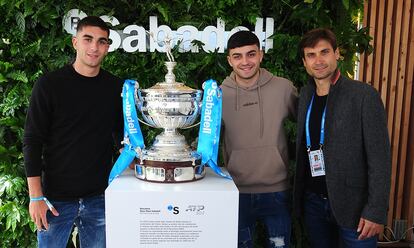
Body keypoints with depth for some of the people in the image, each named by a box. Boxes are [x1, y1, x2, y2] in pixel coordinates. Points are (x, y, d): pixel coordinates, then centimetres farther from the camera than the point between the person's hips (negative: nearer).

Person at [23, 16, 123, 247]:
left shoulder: (116, 87, 2)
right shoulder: (49, 85, -6)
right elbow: (32, 142, -6)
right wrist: (36, 197, -9)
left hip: (100, 197, 3)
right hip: (56, 198, -2)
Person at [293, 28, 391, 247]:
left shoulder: (364, 95, -11)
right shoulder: (305, 94, 6)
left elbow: (380, 158, -12)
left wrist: (376, 211, -15)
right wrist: (299, 195, 7)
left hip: (353, 205, -5)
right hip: (313, 202, 5)